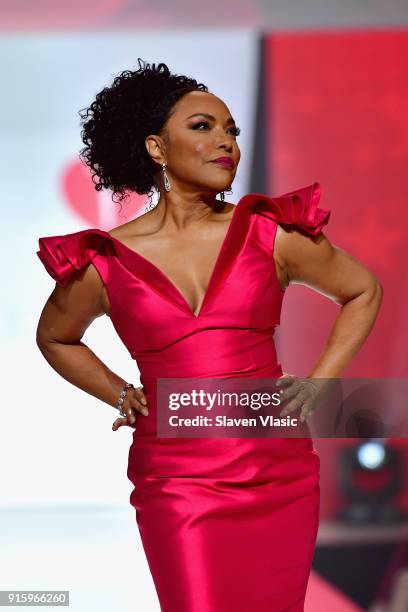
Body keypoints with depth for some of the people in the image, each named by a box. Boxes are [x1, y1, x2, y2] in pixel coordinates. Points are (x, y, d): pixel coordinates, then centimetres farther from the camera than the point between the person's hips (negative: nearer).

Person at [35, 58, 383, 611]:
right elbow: (55, 338, 22)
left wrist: (317, 383, 7)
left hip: (279, 473, 1)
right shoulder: (104, 264, 1)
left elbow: (363, 291, 17)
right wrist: (124, 398, 10)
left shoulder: (271, 234, 2)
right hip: (176, 480, -1)